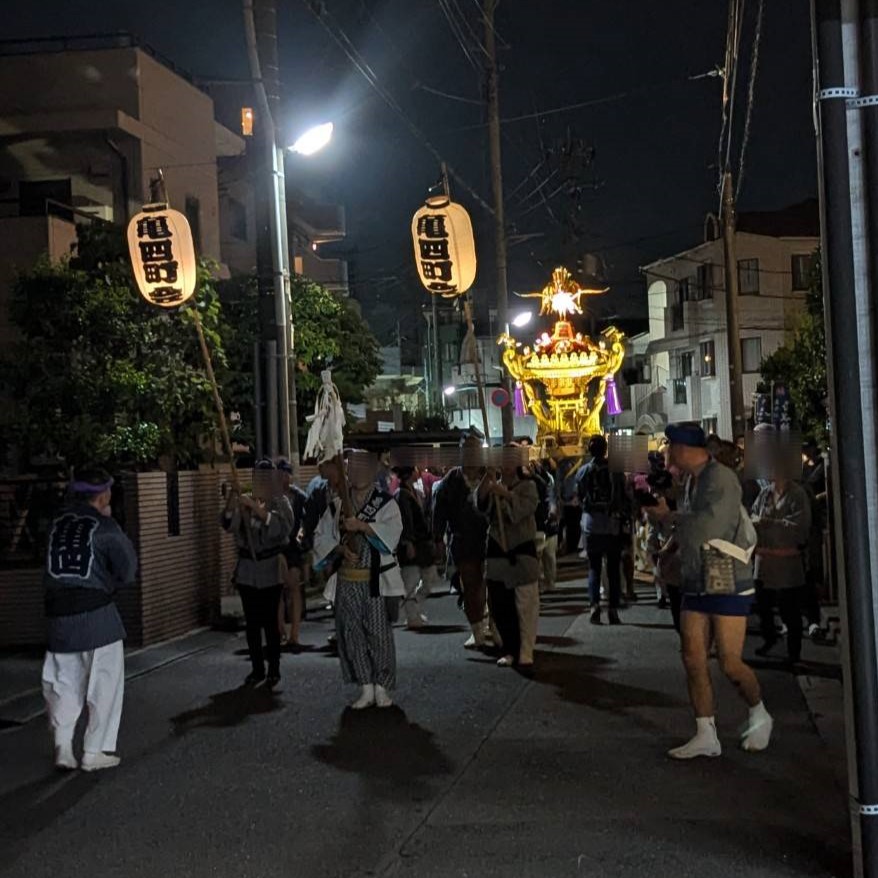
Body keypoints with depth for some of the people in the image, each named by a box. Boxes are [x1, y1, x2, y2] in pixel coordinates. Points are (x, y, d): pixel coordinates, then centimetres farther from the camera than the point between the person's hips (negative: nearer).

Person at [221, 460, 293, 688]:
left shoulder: (280, 502, -1)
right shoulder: (245, 501, 7)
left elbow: (281, 527, -20)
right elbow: (228, 524, -6)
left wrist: (255, 507, -28)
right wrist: (231, 504, -25)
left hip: (270, 570, -3)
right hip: (247, 569, 3)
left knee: (269, 620, -6)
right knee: (251, 622, 7)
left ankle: (274, 670, 3)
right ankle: (257, 668, 16)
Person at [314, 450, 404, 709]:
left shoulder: (386, 503, 0)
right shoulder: (336, 505, 10)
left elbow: (392, 532, -16)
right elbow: (321, 537, 7)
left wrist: (362, 525, -27)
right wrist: (340, 549, -11)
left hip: (376, 580, -3)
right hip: (346, 580, 4)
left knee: (379, 633, -3)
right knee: (351, 633, 4)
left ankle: (382, 687, 8)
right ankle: (366, 687, 12)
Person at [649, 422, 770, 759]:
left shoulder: (720, 478, -16)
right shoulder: (692, 480, 11)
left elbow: (707, 528, -25)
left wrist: (669, 516, -12)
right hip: (696, 585, 8)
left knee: (730, 663, -4)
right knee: (693, 660, 2)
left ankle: (759, 716, 22)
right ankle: (706, 736, 8)